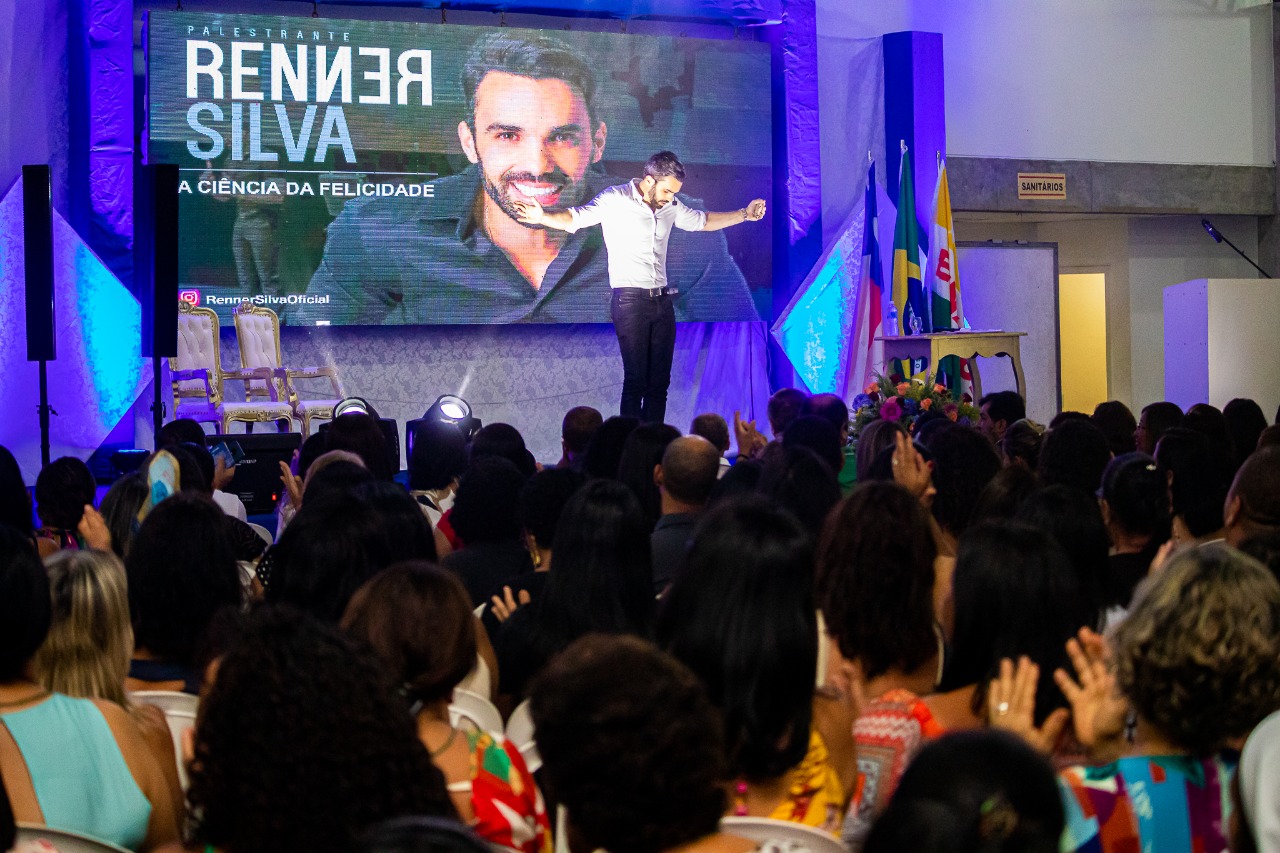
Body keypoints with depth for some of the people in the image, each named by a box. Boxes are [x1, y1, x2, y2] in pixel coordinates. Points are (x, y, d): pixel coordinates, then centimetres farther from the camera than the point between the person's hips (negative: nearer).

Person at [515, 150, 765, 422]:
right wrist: (542, 217, -32)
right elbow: (575, 218, -14)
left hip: (662, 301, 7)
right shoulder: (615, 200, -5)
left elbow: (702, 221, 30)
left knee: (660, 380, 5)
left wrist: (745, 214, 29)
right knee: (636, 380, -11)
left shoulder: (671, 207, 14)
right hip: (631, 300, -6)